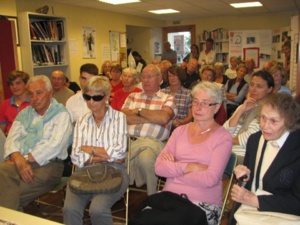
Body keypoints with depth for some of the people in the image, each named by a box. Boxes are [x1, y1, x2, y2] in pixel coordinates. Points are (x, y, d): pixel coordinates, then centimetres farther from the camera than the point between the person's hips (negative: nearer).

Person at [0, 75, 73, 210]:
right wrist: (19, 160, -13)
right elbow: (11, 140, 7)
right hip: (18, 162, 5)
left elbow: (55, 145, -10)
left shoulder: (61, 114, 3)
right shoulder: (24, 114, 21)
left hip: (47, 164, -5)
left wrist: (26, 159, -12)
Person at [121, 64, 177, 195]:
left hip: (153, 142, -3)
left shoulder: (168, 99, 11)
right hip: (128, 139, 3)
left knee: (145, 159, -36)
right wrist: (150, 118, -2)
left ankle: (152, 197, -10)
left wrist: (139, 111, 1)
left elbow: (163, 118, -11)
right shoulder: (133, 97, 22)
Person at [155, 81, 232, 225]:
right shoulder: (180, 131, 11)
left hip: (204, 203, -3)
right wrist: (189, 167, -11)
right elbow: (159, 167, 2)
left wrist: (174, 168, -6)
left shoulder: (223, 137, -1)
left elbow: (210, 179, -14)